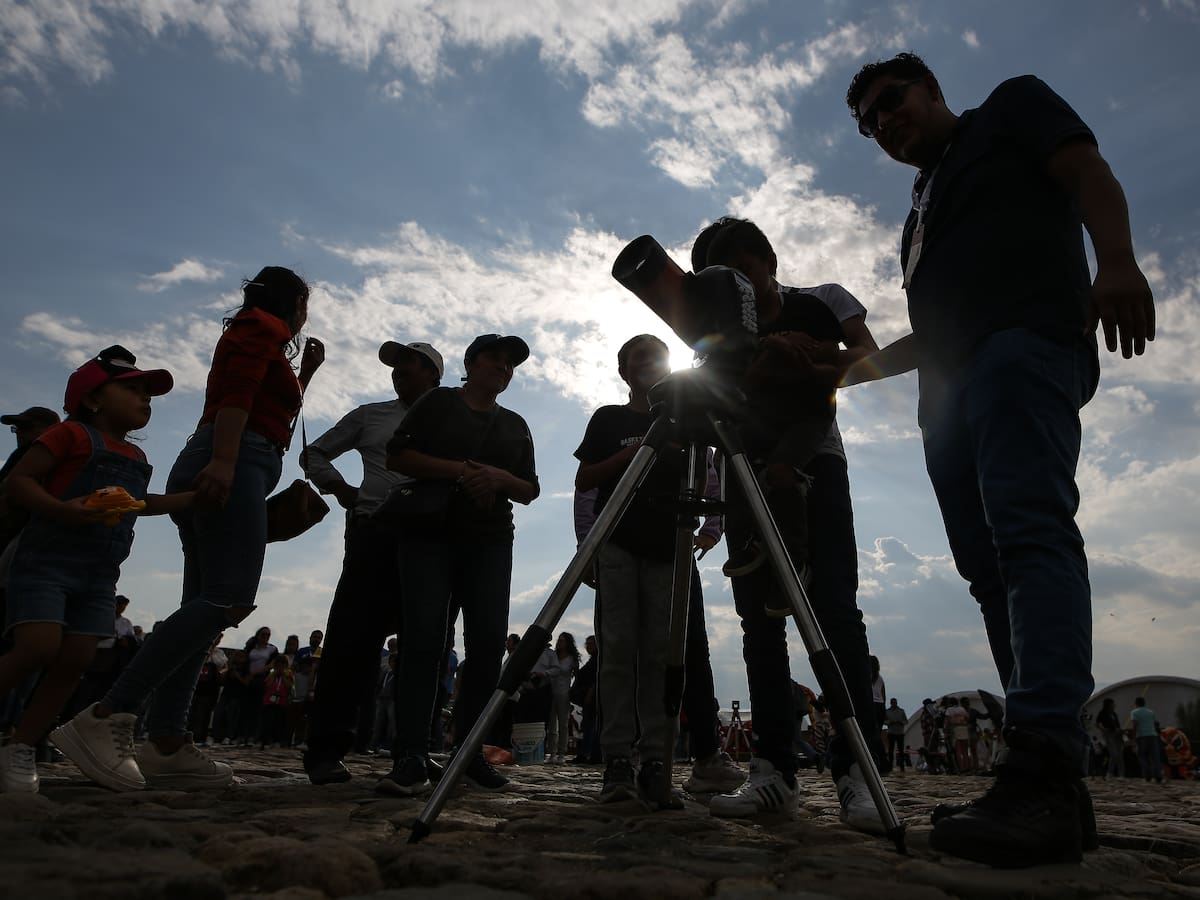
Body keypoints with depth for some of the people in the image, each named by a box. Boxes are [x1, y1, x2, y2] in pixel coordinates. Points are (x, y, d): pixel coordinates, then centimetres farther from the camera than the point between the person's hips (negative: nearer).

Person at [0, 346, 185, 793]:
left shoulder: (136, 458, 18)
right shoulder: (71, 434, -4)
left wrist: (192, 498, 29)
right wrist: (63, 510, -27)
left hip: (100, 576, 7)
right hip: (46, 560, -6)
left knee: (76, 661, -3)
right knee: (38, 648, -19)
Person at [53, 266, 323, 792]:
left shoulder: (258, 340, 33)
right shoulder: (261, 327, 5)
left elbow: (275, 407, 40)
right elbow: (236, 392, -13)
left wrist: (305, 372, 34)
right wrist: (223, 458, -26)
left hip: (220, 472, 10)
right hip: (233, 465, -10)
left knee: (206, 605, 0)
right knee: (229, 597, -21)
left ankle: (165, 744, -5)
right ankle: (107, 717, -26)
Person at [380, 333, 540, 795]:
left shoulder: (515, 425, 20)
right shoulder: (439, 402, 10)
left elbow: (530, 490, 15)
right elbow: (397, 456, 0)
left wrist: (500, 478, -8)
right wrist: (460, 470, -13)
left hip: (490, 542, 4)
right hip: (430, 533, -3)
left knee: (488, 641, -5)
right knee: (424, 638, -12)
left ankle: (470, 752, 4)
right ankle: (410, 758, -12)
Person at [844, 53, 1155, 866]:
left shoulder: (1011, 109, 19)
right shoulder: (925, 205, 35)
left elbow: (1088, 172, 0)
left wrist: (1117, 262, -18)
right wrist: (870, 365, 21)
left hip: (1024, 341, -7)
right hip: (950, 389, 8)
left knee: (1031, 526, -25)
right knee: (990, 566, -4)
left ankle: (1045, 765, -33)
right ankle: (1053, 783, -4)